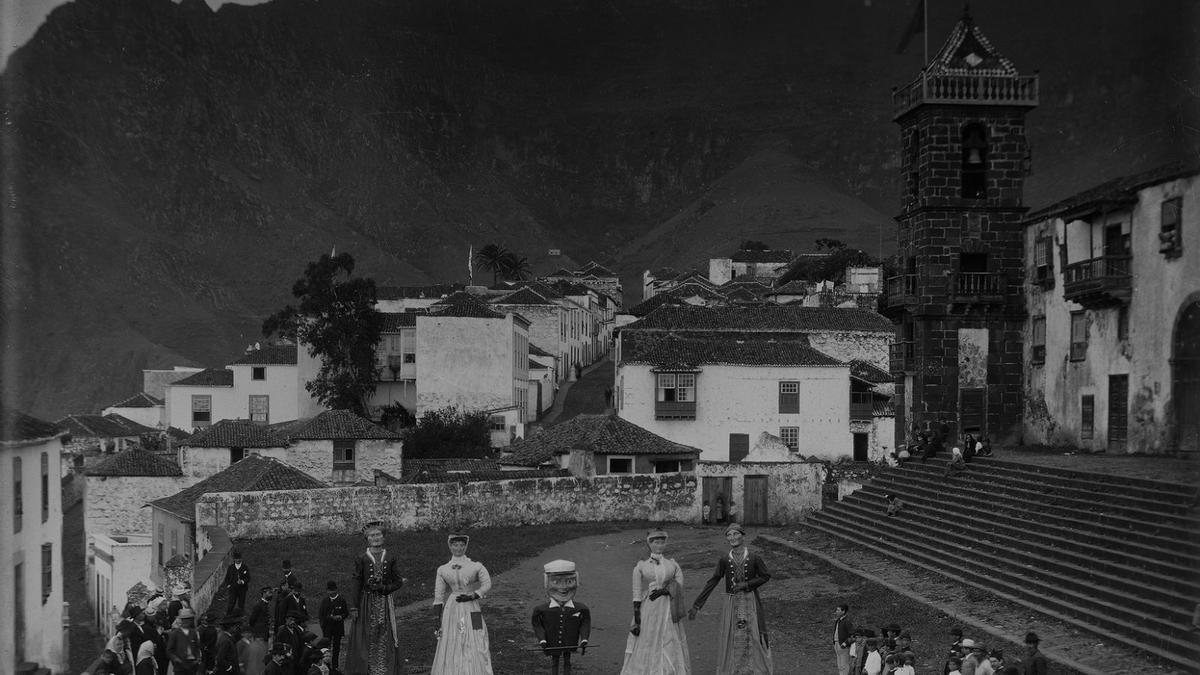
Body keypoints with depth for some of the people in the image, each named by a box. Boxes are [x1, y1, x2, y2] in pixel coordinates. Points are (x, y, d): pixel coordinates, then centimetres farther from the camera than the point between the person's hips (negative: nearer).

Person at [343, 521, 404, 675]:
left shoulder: (390, 558, 6)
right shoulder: (361, 559, 0)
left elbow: (398, 581, 7)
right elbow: (356, 584, -1)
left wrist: (384, 588, -10)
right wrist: (354, 607, -5)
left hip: (385, 603, 2)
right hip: (366, 603, -2)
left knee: (385, 640, 2)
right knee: (367, 641, -2)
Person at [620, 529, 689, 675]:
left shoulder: (673, 565, 8)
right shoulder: (641, 566, 2)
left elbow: (679, 587, -2)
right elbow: (636, 595, -1)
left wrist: (664, 590, -18)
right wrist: (636, 621, -5)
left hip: (668, 613, 2)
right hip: (648, 611, -2)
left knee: (671, 650, 2)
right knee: (646, 650, -1)